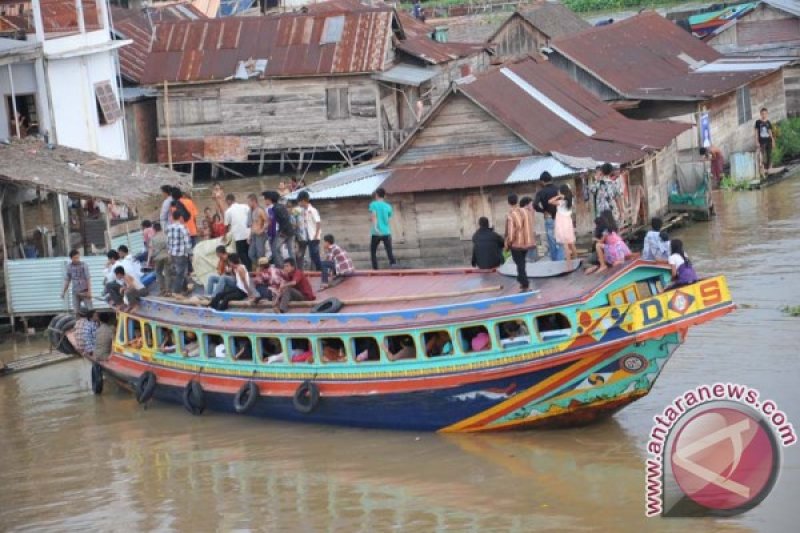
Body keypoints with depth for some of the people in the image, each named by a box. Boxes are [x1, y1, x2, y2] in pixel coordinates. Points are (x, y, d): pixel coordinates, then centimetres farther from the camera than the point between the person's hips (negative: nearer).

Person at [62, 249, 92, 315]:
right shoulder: (69, 267, 4)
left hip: (84, 291, -3)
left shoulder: (84, 265, -6)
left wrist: (89, 291, -13)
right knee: (76, 311, 2)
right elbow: (67, 280, 12)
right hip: (75, 292, 3)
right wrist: (64, 292, 12)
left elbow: (88, 278, -7)